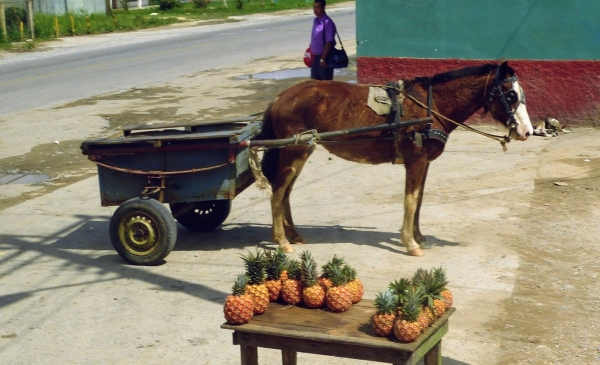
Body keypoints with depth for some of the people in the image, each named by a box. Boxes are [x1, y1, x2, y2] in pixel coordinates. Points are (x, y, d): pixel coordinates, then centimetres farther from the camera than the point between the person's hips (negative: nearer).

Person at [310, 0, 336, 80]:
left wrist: (323, 58, -21)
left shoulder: (328, 22, -18)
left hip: (325, 57, -8)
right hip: (315, 57, 8)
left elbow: (329, 42, -20)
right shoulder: (316, 21, 8)